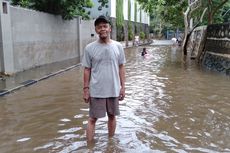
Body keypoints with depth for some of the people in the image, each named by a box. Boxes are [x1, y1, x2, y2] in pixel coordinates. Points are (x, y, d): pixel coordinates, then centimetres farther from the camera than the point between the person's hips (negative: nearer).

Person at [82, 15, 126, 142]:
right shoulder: (89, 48, -5)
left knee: (112, 116, 15)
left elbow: (121, 67, 5)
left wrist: (122, 86, 2)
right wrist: (86, 89, -4)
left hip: (114, 90, 2)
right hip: (96, 91, -2)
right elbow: (87, 70, 0)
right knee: (93, 118, 6)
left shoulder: (118, 46, -1)